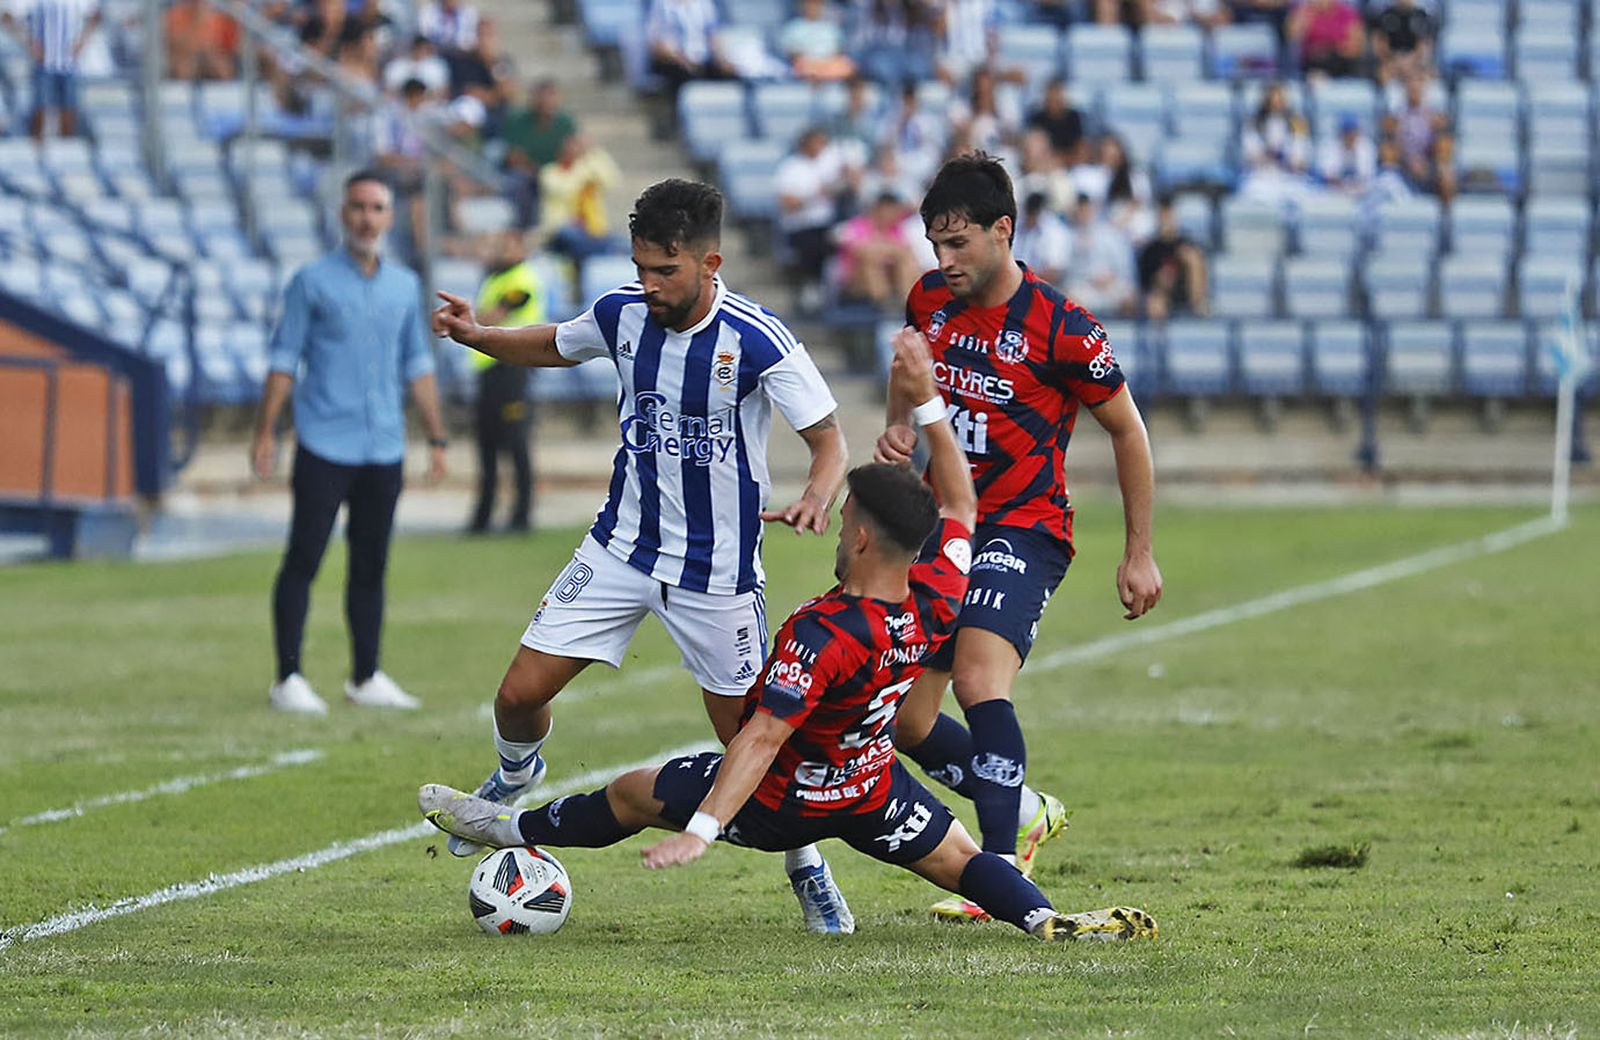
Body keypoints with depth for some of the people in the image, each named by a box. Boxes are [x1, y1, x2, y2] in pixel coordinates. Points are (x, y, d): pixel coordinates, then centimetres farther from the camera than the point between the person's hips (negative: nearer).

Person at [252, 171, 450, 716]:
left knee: (371, 567, 8)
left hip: (383, 451, 4)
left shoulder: (405, 287, 13)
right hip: (324, 446, -4)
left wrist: (437, 438, 16)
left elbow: (417, 366, 19)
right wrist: (265, 431, -9)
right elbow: (284, 359, -2)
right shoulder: (313, 282, -1)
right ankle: (288, 678, -4)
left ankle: (366, 678, 14)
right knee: (303, 560, -6)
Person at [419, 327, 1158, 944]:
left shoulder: (823, 636, -36)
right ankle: (1043, 918, -20)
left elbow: (762, 737, -40)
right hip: (873, 789, 5)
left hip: (785, 801, -5)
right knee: (960, 860, 10)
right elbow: (958, 505, 1)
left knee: (631, 795, 14)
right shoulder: (938, 599, -17)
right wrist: (928, 403, 0)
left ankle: (512, 829, 31)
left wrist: (701, 830, -41)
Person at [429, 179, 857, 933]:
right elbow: (552, 347, 15)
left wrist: (816, 495, -37)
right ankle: (515, 775, 33)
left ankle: (806, 868, 23)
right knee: (520, 694, -2)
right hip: (620, 549, 4)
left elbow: (829, 440, -15)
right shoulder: (622, 315, -6)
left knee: (750, 735, 0)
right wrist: (476, 337, -3)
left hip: (717, 568, -4)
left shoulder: (757, 342, -21)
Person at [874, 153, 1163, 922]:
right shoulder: (929, 301, 3)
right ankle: (1024, 813, 31)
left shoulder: (1062, 331, -14)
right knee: (902, 720, 6)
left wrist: (1139, 555, 0)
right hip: (943, 532, 7)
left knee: (978, 679, -31)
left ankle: (1000, 871, -35)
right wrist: (900, 427, 1)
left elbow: (1127, 431, -2)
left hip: (1023, 532, -7)